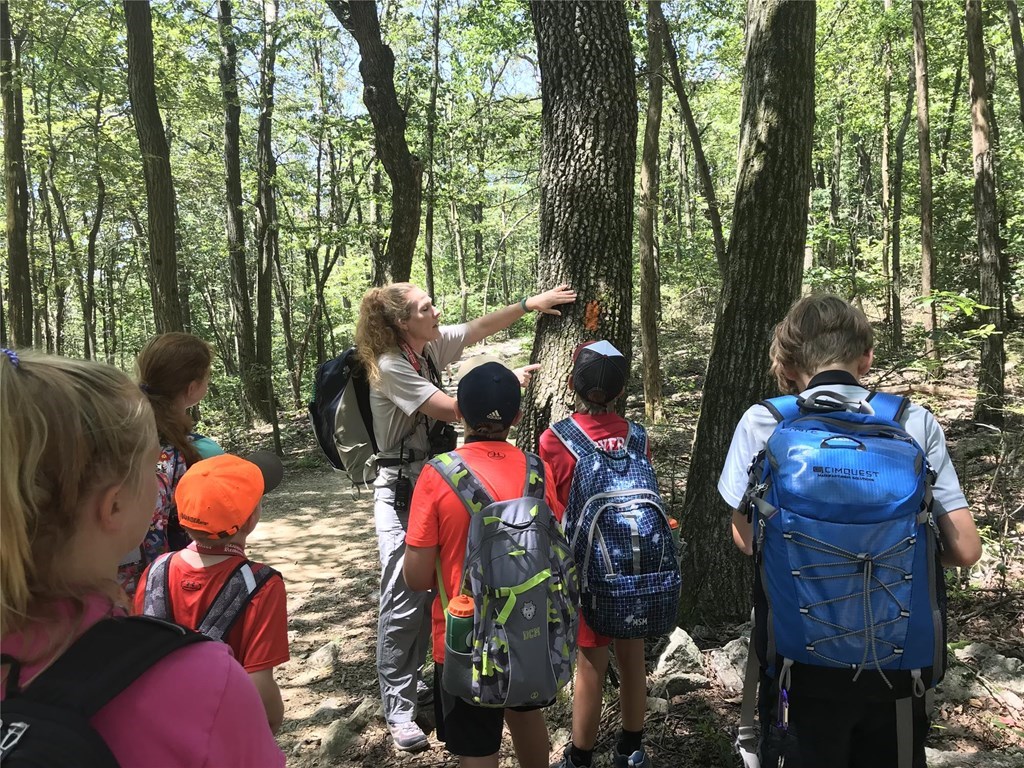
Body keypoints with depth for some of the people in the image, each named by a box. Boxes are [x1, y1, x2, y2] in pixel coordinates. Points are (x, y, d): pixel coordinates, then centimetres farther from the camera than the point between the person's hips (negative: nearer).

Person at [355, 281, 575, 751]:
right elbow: (449, 409, -21)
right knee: (402, 600, -5)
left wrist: (530, 303, 7)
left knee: (430, 590, 14)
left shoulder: (431, 346, 3)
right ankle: (397, 709, 6)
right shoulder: (389, 366, -19)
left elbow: (480, 327, 11)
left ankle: (410, 680, 31)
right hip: (401, 493, -8)